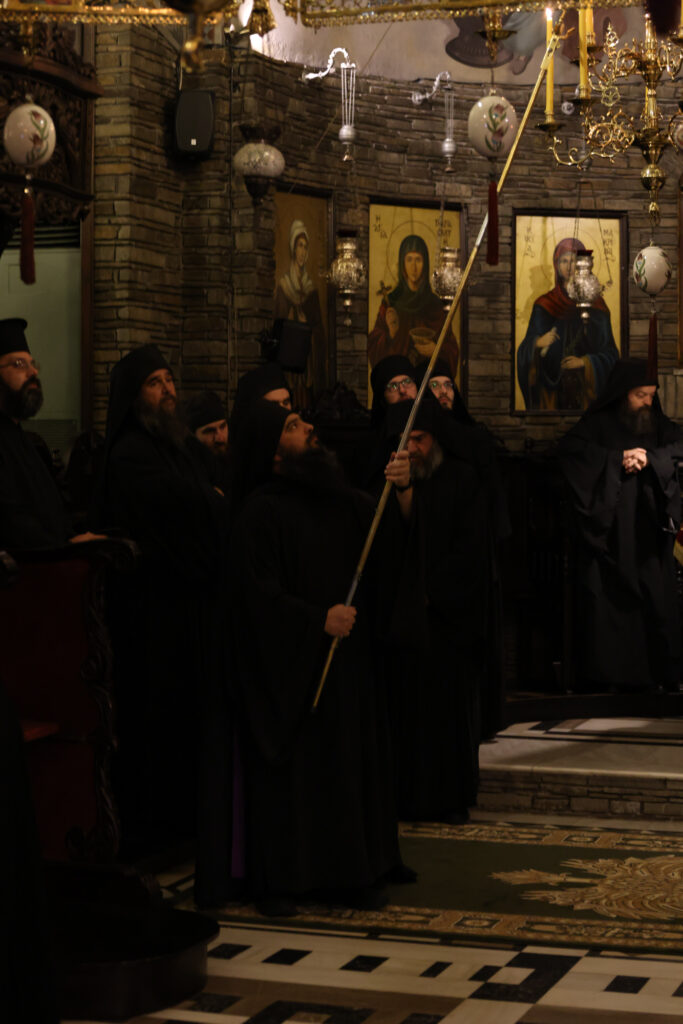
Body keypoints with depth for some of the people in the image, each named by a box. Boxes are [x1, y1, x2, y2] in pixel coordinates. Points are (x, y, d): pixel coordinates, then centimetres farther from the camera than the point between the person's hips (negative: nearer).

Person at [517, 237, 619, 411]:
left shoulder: (596, 305, 3)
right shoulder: (544, 306, 3)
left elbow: (610, 353, 3)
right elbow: (526, 351, 0)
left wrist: (585, 362, -13)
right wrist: (538, 344, -20)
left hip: (588, 389, 0)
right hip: (552, 391, 0)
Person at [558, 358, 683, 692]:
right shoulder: (598, 423, 2)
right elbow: (570, 448, -15)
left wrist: (650, 458, -14)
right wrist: (619, 458, -18)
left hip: (648, 531, 4)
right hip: (608, 530, -3)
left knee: (655, 600, -1)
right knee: (606, 599, -6)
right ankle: (603, 674, -5)